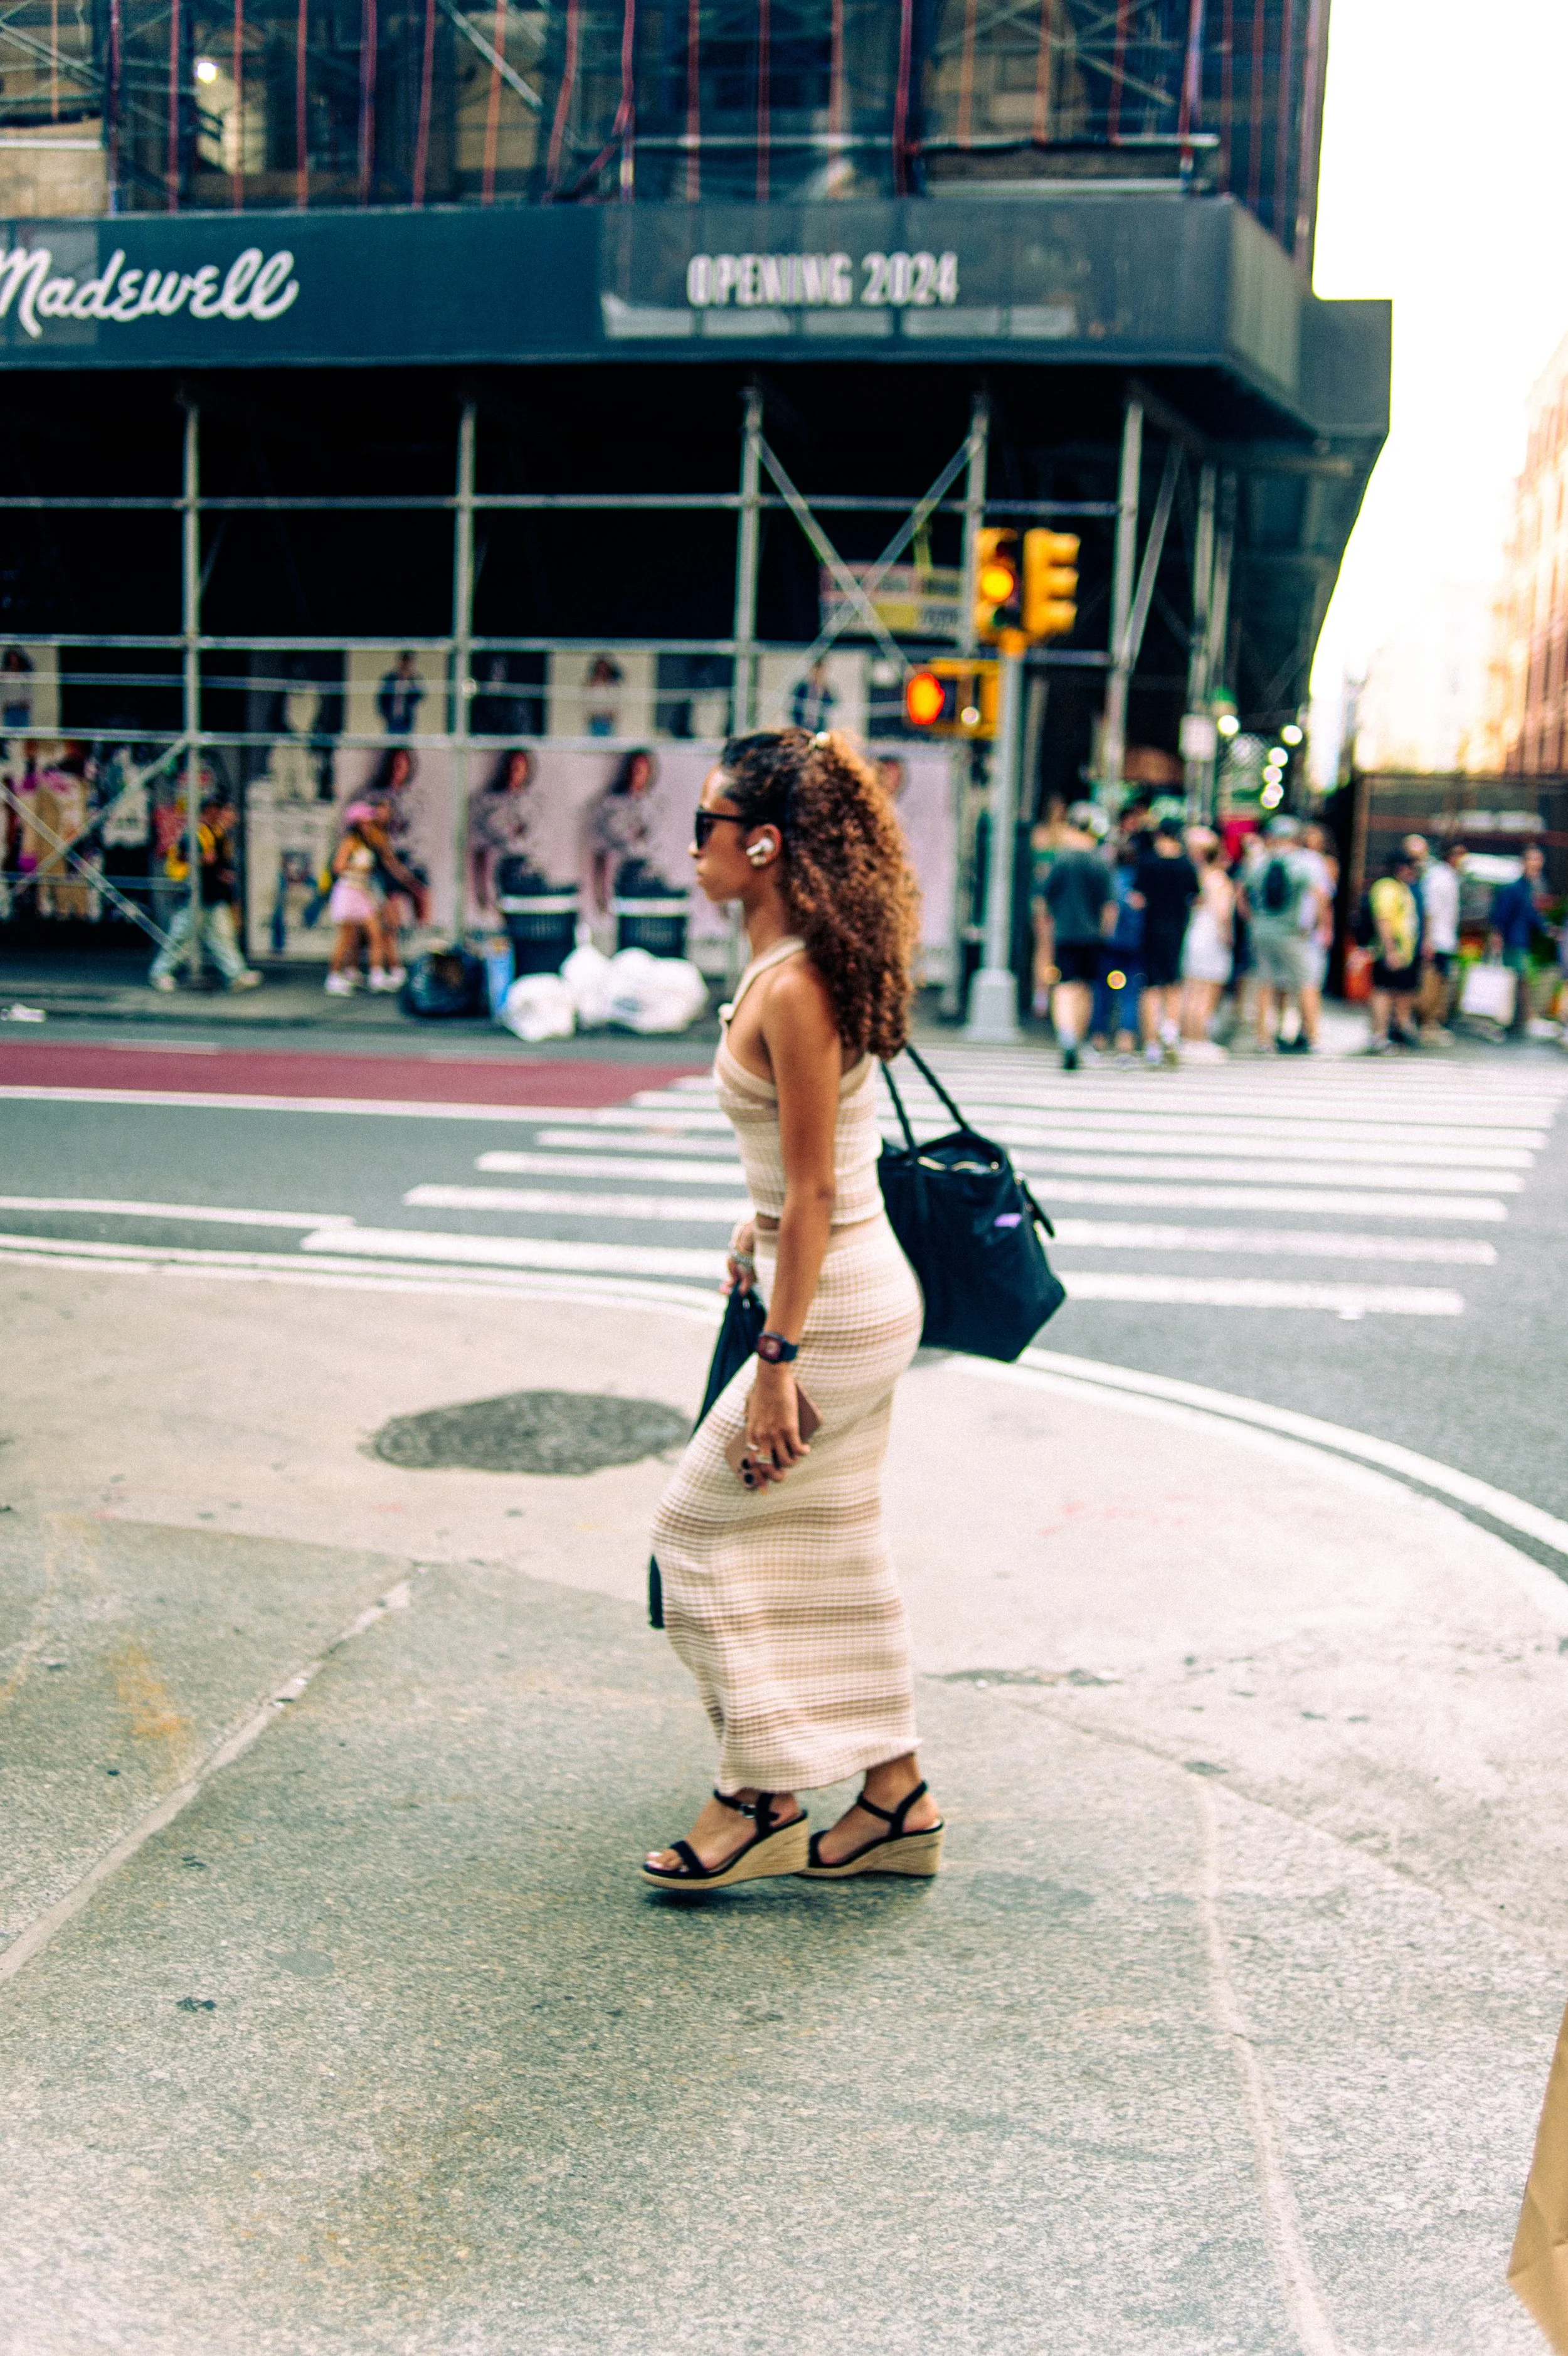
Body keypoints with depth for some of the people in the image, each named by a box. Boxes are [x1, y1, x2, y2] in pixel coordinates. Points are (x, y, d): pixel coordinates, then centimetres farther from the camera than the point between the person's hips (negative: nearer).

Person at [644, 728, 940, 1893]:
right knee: (832, 1544, 16)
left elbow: (814, 1193, -22)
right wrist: (759, 1227, 29)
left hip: (836, 1306, -10)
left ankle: (763, 1797, 12)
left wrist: (776, 1360, -20)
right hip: (864, 1294, 10)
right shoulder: (792, 966, 8)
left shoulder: (793, 989, -22)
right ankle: (898, 1799, 24)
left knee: (707, 1524, 3)